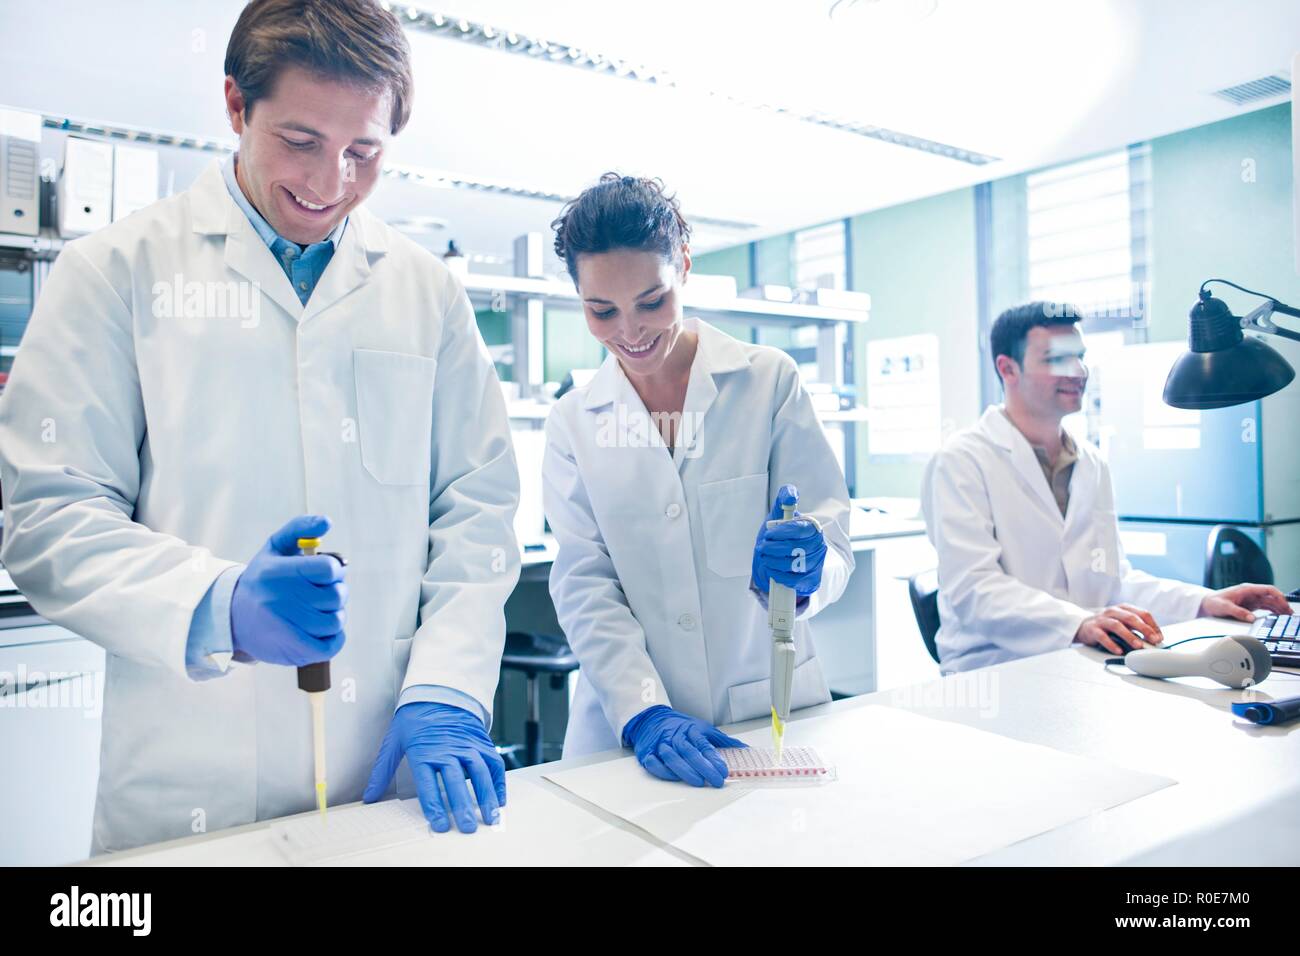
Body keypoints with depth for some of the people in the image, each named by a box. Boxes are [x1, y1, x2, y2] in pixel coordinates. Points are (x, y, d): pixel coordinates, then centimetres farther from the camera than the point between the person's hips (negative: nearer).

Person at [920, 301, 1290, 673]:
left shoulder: (1092, 464, 17)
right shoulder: (961, 461, -8)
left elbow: (1114, 580, 20)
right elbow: (972, 588, -19)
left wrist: (1203, 602, 3)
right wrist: (1079, 623, -32)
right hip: (993, 674, -7)